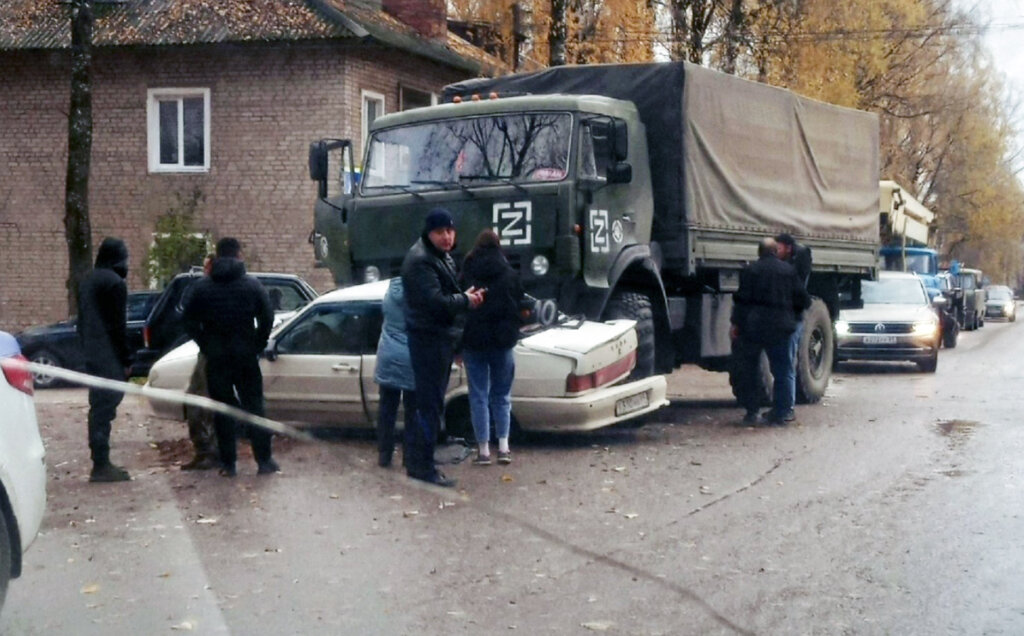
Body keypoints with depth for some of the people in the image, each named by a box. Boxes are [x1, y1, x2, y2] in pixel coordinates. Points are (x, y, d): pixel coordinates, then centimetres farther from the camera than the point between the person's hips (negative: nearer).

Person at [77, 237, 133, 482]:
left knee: (99, 407, 13)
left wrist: (87, 349, 21)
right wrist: (126, 359, -11)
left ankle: (101, 463, 17)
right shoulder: (114, 282, -13)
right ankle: (101, 465, -9)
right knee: (105, 408, -8)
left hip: (92, 355, 9)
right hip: (110, 358, -9)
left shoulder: (88, 281, 15)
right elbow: (118, 325, -15)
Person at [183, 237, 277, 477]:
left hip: (215, 358, 0)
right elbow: (267, 318, -4)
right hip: (246, 357, 0)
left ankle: (228, 463, 6)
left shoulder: (202, 287, 1)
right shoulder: (251, 285, -2)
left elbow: (190, 322, 1)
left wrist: (206, 346, 9)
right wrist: (257, 346, 5)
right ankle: (264, 461, 5)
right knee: (254, 407, 6)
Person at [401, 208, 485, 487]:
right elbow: (436, 301, -24)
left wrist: (466, 295, 5)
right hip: (428, 339, -10)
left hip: (441, 337, 10)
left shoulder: (443, 257, 16)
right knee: (430, 403, -9)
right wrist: (466, 300, -11)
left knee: (428, 401, 16)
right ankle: (422, 466, -4)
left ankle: (415, 459, 26)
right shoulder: (420, 260, -18)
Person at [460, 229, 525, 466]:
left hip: (473, 341, -1)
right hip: (502, 342, 1)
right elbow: (519, 307, 4)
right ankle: (503, 448, 6)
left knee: (479, 396, 4)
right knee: (501, 395, 11)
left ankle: (483, 450, 2)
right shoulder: (509, 275, 0)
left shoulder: (467, 275, -2)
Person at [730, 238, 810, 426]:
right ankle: (780, 413, 2)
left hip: (752, 327, -1)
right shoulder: (788, 270, 5)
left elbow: (742, 299, -8)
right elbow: (803, 300, 6)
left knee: (748, 370, 11)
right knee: (782, 371, 7)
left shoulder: (750, 270, -2)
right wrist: (792, 314, 24)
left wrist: (736, 323, -4)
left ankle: (751, 412, 11)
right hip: (779, 328, 1)